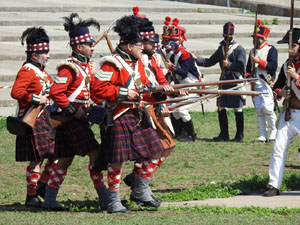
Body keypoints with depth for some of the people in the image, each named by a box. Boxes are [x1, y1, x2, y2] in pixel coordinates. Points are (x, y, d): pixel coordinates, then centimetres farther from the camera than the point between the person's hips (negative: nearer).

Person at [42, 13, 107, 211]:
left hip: (79, 117, 10)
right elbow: (56, 92, -21)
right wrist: (73, 111, -20)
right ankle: (104, 199, -11)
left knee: (65, 160, 12)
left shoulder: (88, 66, 14)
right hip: (70, 118, -10)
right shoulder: (70, 67, -15)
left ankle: (50, 200, 16)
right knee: (95, 153, -12)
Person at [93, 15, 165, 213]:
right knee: (117, 159, -5)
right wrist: (124, 93, -21)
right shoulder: (112, 64, -13)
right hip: (119, 117, -9)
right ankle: (113, 202, 4)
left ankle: (141, 192, 18)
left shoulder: (138, 63, 15)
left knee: (154, 151, 7)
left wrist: (158, 94, 0)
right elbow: (100, 88, -19)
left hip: (138, 115, 9)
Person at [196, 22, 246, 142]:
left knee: (238, 110, 0)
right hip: (224, 82, 6)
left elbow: (241, 66, -15)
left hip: (236, 83, -6)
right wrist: (195, 59, 7)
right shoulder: (221, 48, 13)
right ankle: (224, 134, 15)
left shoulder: (239, 49, -6)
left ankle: (239, 135, 8)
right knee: (221, 108, 6)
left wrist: (229, 64, -25)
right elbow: (209, 62, 17)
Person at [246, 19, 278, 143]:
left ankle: (274, 132, 1)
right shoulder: (253, 51, 20)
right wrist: (248, 75, 4)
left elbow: (273, 66, -12)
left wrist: (259, 61, -17)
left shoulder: (270, 50, -1)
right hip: (255, 84, 7)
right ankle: (263, 135, 6)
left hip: (266, 83, -7)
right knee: (259, 110, 4)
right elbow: (249, 67, 25)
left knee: (267, 108, -14)